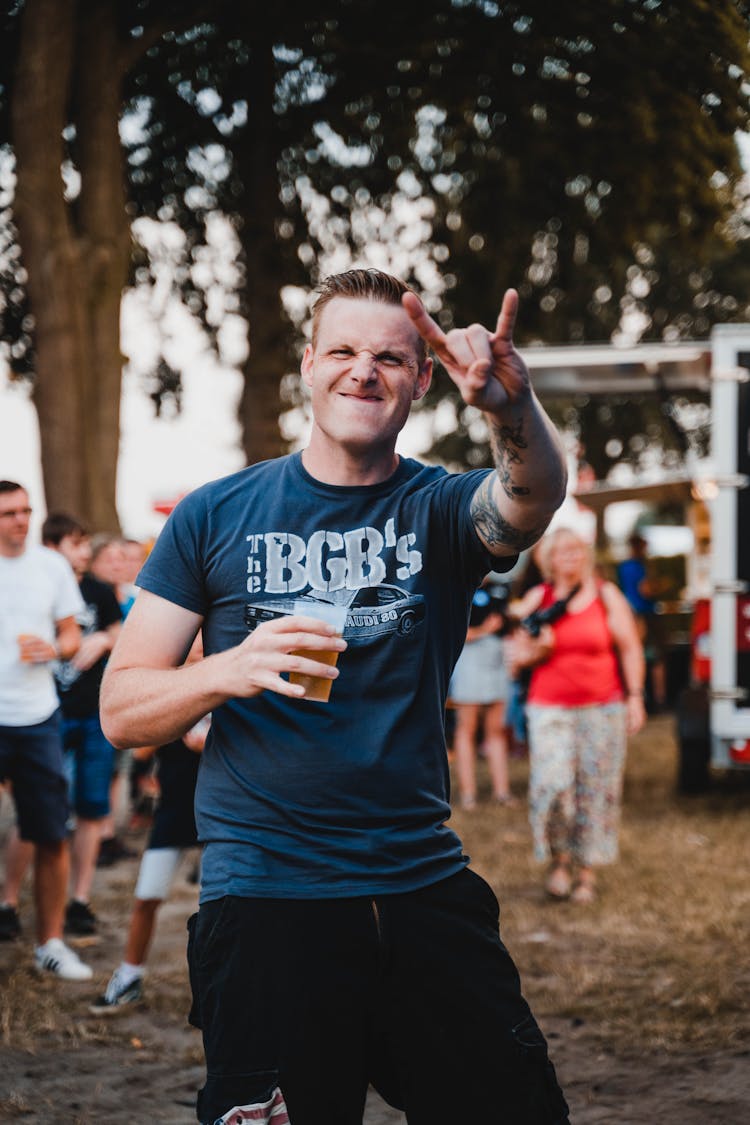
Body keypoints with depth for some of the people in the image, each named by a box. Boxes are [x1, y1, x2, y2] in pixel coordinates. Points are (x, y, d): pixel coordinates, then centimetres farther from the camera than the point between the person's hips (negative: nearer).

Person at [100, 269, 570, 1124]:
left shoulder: (440, 509, 3)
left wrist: (513, 408, -45)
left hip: (425, 890, 2)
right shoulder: (218, 515, 3)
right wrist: (231, 670, -19)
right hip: (264, 899, -1)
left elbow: (532, 499, -22)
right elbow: (122, 710, 2)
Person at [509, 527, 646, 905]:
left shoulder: (606, 596, 5)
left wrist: (634, 697, -1)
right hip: (550, 708, 0)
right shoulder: (536, 599, 6)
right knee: (552, 785, -14)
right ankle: (558, 860, 6)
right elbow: (516, 654, 10)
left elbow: (629, 649, 6)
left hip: (602, 707, 0)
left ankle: (587, 871, 11)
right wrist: (537, 651, -12)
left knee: (595, 790, 0)